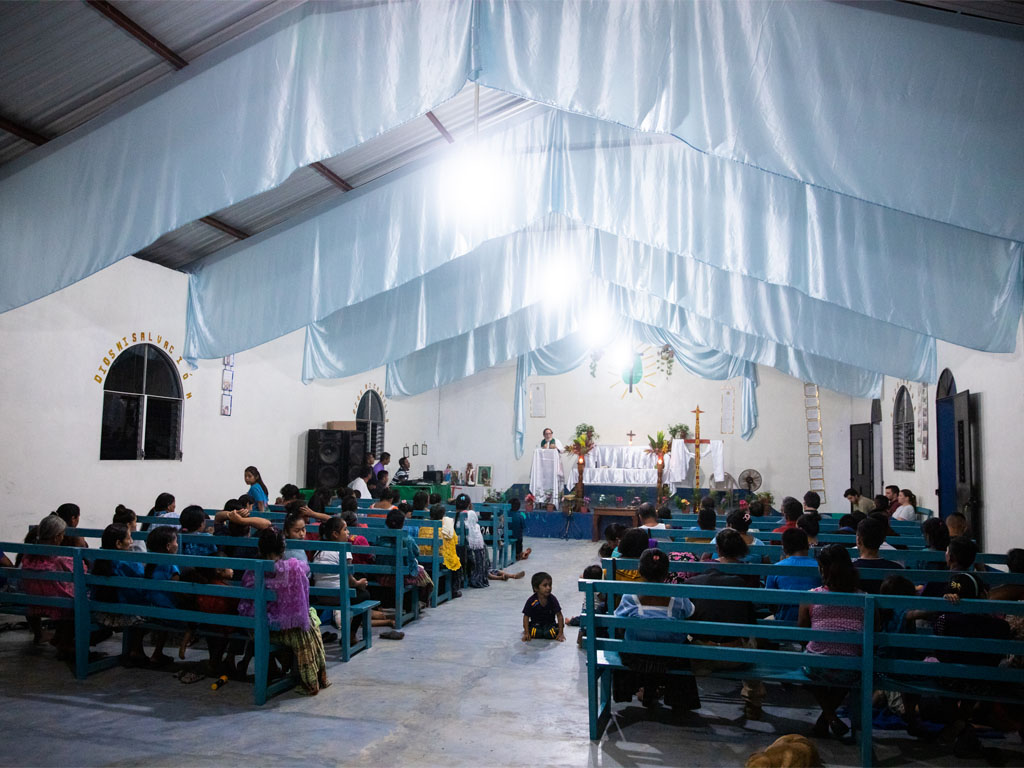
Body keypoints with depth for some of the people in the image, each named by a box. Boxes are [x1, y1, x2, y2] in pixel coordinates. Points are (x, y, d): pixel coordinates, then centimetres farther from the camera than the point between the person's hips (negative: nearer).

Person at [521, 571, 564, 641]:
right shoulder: (531, 601, -18)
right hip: (535, 624, -1)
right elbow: (526, 617, -10)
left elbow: (559, 615, -11)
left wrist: (560, 633, -15)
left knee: (549, 634, -28)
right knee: (535, 633, -29)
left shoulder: (553, 599, -15)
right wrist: (527, 633, -15)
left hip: (550, 623, 1)